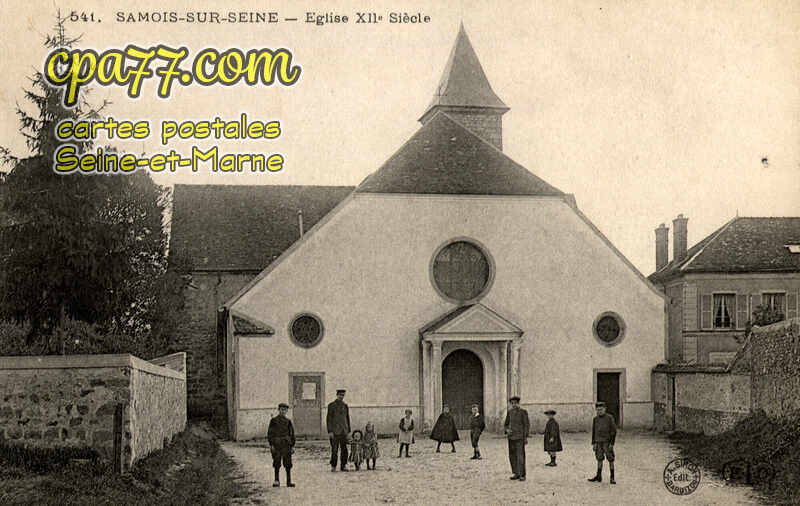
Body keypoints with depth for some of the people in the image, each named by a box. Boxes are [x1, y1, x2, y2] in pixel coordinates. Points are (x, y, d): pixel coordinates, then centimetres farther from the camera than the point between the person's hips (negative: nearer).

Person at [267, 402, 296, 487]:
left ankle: (289, 481, 4)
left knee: (288, 464, 0)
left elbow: (292, 434, 14)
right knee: (277, 463, 0)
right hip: (276, 444, -2)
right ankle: (276, 481, 8)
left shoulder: (288, 421, 10)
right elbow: (270, 433, -1)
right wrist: (271, 445, -8)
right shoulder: (274, 420, 1)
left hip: (286, 444, 2)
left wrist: (293, 446, 9)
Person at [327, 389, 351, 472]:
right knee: (334, 450, -4)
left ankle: (343, 466, 9)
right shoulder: (331, 405, -2)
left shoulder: (345, 406, 13)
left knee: (344, 449, 3)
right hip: (335, 431, -5)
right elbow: (328, 419, -6)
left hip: (344, 431, 5)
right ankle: (333, 466, 3)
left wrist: (348, 431, 12)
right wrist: (330, 431, -12)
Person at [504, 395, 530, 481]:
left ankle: (522, 475, -3)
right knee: (512, 456, 6)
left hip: (520, 437, -5)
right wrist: (507, 430, -8)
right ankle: (516, 474, 16)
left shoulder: (523, 412, -5)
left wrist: (526, 437, -13)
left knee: (520, 456, -7)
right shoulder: (509, 412, 9)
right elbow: (506, 424, 15)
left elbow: (527, 425, -7)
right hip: (511, 436, 5)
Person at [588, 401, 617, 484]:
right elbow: (594, 431, 11)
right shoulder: (595, 419, 6)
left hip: (607, 442, -5)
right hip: (598, 442, 5)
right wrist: (593, 443, 6)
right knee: (599, 459, 10)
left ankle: (612, 478, 3)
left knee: (610, 460, -2)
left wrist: (612, 443, -15)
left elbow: (614, 431, -10)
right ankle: (598, 477, 16)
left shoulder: (610, 418, -9)